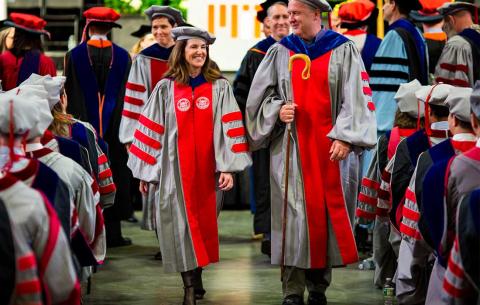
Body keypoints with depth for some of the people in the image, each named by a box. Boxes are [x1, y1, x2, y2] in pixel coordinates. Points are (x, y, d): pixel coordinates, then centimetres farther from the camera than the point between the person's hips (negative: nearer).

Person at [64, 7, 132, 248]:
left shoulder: (74, 56, -4)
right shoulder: (122, 56, 0)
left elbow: (70, 93, -3)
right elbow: (127, 94, 2)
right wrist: (124, 126, 7)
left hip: (84, 127, -1)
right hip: (115, 128, 1)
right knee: (114, 176, 7)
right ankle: (112, 233, 7)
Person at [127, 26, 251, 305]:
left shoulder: (220, 87, 3)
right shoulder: (166, 88, 3)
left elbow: (229, 127, -3)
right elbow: (153, 129, 5)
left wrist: (228, 167, -12)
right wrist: (145, 170, 3)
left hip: (207, 168, 1)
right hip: (176, 169, 0)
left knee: (204, 222, 7)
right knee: (182, 224, -3)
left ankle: (195, 279, 21)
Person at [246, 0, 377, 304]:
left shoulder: (344, 50, 2)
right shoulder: (279, 52, 9)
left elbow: (355, 98, -3)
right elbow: (260, 96, 12)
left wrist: (344, 137, -13)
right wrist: (277, 110, -9)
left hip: (332, 147, -1)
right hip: (291, 146, 1)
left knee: (328, 213, 1)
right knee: (294, 215, -4)